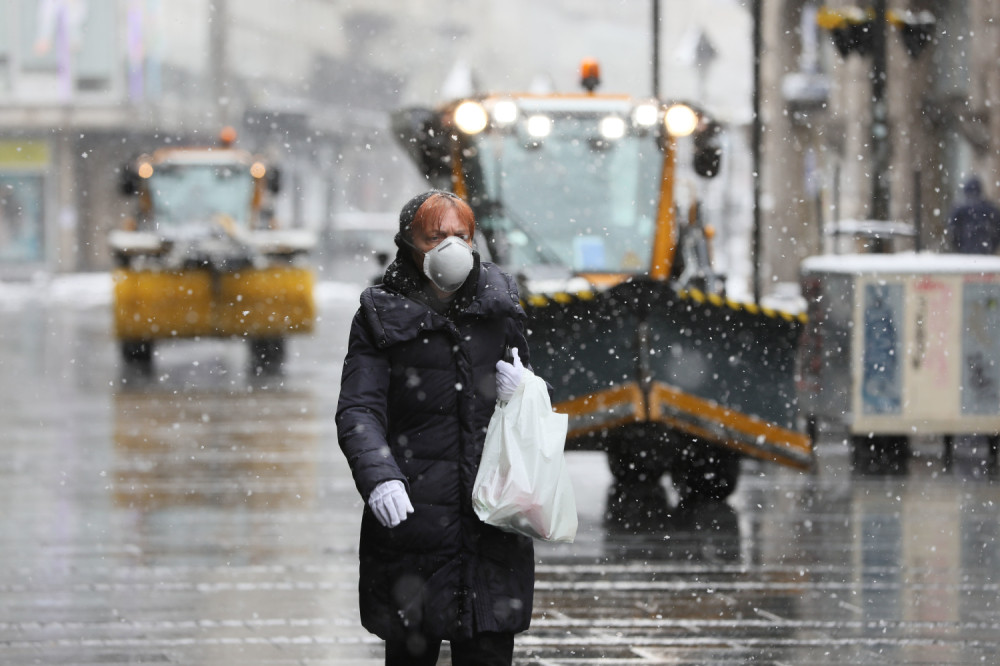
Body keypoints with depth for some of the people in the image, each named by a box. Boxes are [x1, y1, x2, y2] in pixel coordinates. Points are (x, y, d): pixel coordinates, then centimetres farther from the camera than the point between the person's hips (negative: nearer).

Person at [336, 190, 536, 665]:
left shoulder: (499, 306, 11)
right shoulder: (383, 317, 1)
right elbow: (358, 412, -8)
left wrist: (522, 391, -2)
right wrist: (377, 477, -27)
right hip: (412, 516, -2)